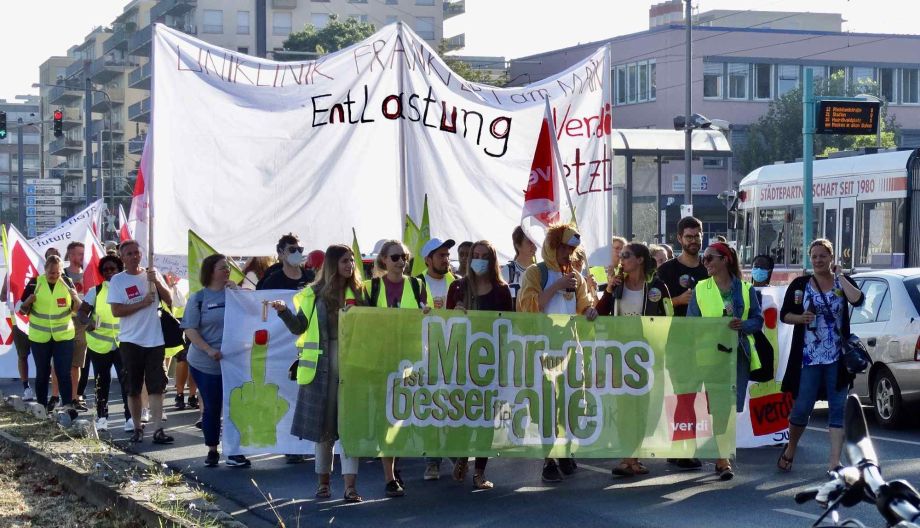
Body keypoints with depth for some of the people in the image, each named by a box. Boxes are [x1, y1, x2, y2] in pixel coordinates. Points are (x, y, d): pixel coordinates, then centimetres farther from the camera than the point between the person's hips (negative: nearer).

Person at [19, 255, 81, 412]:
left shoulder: (67, 283, -2)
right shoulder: (35, 283, -5)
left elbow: (76, 309, 5)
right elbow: (23, 311, 1)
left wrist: (76, 299, -16)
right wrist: (28, 301, -21)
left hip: (64, 336, 0)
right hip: (39, 337, 0)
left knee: (64, 372, -4)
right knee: (42, 374, 9)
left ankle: (68, 406, -3)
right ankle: (41, 407, 18)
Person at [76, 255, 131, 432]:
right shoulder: (96, 291, 4)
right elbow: (82, 311, 0)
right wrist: (87, 321, -22)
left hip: (123, 344, -1)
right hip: (99, 344, 1)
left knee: (127, 381, -7)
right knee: (102, 382, 9)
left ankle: (130, 417, -4)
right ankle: (102, 417, 18)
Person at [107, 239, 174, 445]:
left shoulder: (152, 274, 6)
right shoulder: (117, 280, -2)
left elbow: (168, 299, 2)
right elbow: (116, 311, -11)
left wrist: (157, 282, -14)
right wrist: (142, 303, -16)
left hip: (155, 340, 1)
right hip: (131, 341, -1)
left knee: (156, 387, -3)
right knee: (133, 388, 7)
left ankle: (158, 430, -5)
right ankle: (137, 428, 19)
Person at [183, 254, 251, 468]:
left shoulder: (235, 293, 6)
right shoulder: (198, 298, -1)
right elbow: (190, 330, -4)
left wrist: (236, 291, -8)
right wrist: (209, 350, -18)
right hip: (206, 364, -2)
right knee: (212, 407, 6)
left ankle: (234, 452, 4)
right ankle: (212, 451, 20)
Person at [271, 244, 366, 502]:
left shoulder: (359, 292, 7)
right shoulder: (314, 294, 5)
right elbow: (299, 328, 6)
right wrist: (284, 312, -9)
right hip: (322, 365, 0)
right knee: (323, 422, 8)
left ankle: (350, 485, -7)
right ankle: (323, 479, 21)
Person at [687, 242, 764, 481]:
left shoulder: (745, 288, 7)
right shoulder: (700, 289, 8)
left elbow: (758, 319, 7)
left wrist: (743, 324, -12)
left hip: (739, 352, 1)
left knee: (734, 406, 3)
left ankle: (722, 454, 18)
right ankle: (723, 460, -10)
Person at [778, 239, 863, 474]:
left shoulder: (843, 282, 6)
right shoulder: (800, 284, 5)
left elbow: (858, 300, -14)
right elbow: (784, 314, 6)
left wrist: (839, 276, -8)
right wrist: (801, 318, -14)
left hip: (837, 358, 1)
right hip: (808, 358, -1)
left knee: (838, 408, -2)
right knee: (801, 408, 0)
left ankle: (834, 461, 0)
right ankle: (790, 450, 24)